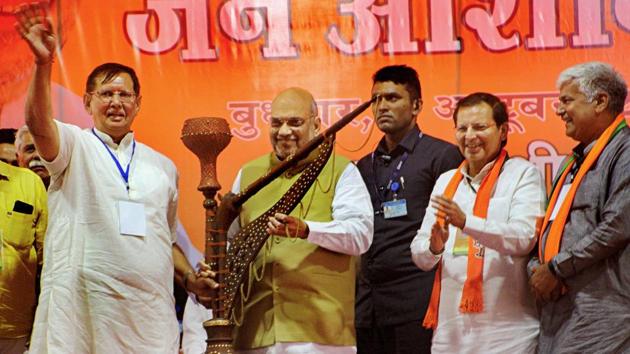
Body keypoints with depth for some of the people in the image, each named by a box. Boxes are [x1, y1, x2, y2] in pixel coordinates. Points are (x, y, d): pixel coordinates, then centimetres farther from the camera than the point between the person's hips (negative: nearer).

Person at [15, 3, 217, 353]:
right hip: (81, 307, -4)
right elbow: (37, 123, -17)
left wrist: (190, 279, 10)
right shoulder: (75, 147, 5)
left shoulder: (162, 166, 19)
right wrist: (43, 64, -32)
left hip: (151, 312, 4)